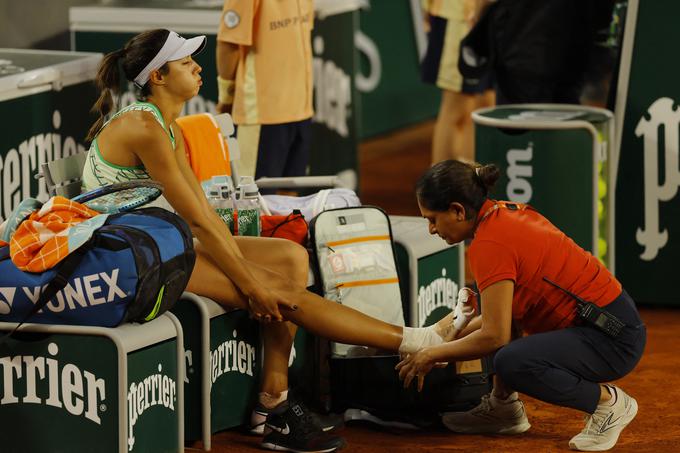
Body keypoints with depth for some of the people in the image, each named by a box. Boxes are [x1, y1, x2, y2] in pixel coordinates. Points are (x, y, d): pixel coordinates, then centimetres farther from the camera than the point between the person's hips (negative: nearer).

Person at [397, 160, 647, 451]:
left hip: (612, 340, -10)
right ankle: (504, 407, 16)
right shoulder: (507, 213, 9)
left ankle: (608, 401, -9)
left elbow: (494, 336, -19)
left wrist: (432, 354, -6)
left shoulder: (490, 244, -19)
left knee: (512, 363, -32)